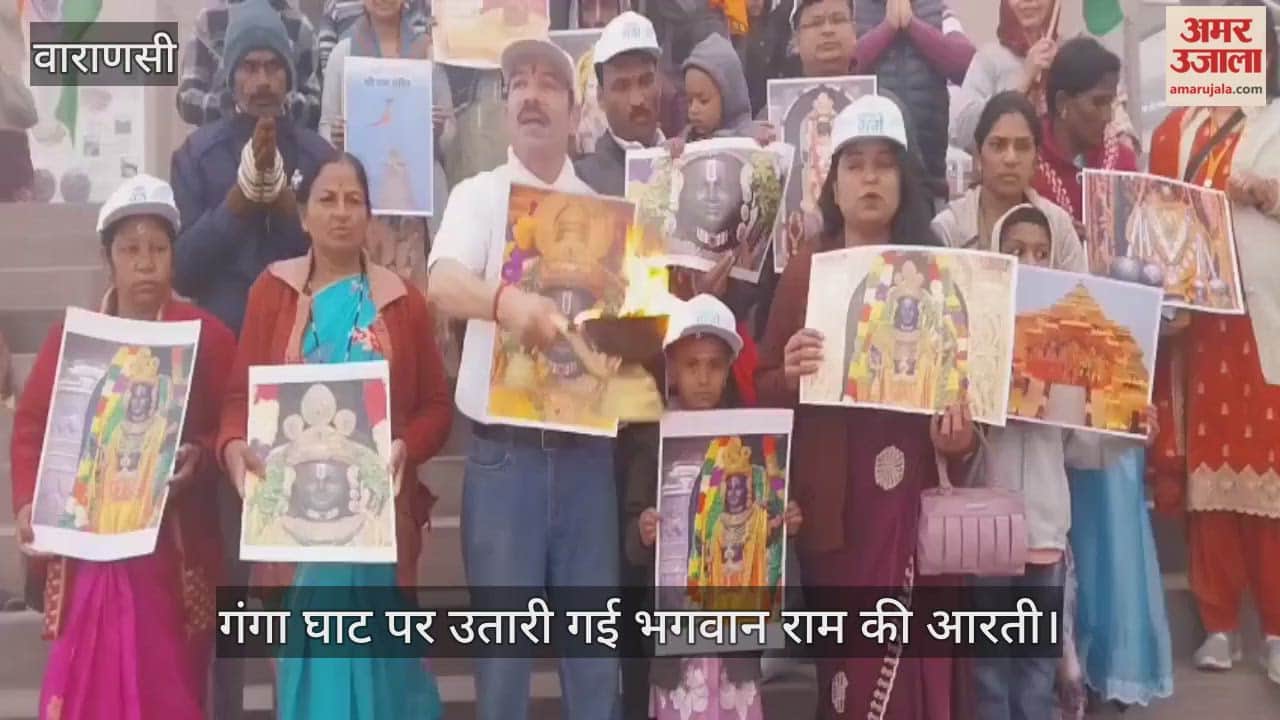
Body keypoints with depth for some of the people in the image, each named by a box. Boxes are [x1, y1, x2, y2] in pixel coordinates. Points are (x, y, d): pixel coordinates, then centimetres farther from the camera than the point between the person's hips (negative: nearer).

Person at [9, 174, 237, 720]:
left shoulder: (207, 335, 1)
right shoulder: (69, 334, 8)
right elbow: (32, 424, 8)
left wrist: (201, 456, -20)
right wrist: (27, 504, -5)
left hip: (174, 547, -2)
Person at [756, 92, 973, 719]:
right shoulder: (804, 272, 6)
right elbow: (761, 390, 5)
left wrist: (961, 434, -10)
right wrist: (791, 375, -16)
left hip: (912, 491, 1)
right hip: (832, 497, 0)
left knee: (913, 660, -2)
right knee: (846, 659, 3)